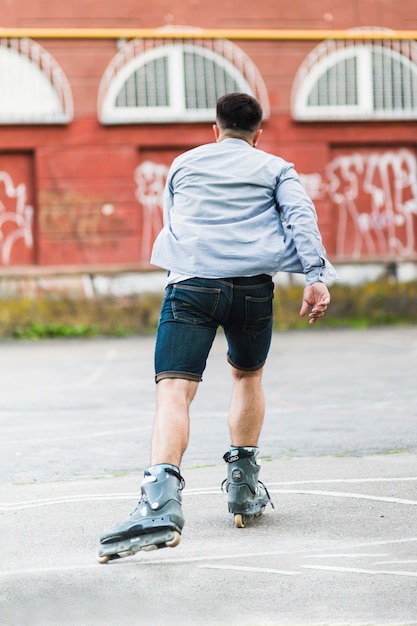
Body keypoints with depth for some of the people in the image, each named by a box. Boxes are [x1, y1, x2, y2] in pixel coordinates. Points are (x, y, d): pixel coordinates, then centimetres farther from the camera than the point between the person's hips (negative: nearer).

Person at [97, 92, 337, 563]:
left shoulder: (183, 165, 25)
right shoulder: (275, 169, 18)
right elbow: (301, 216, 1)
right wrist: (316, 277, -9)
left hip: (189, 281, -1)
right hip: (253, 285, 1)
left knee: (174, 391, -14)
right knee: (248, 375, 27)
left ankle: (160, 501, -36)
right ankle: (244, 486, 27)